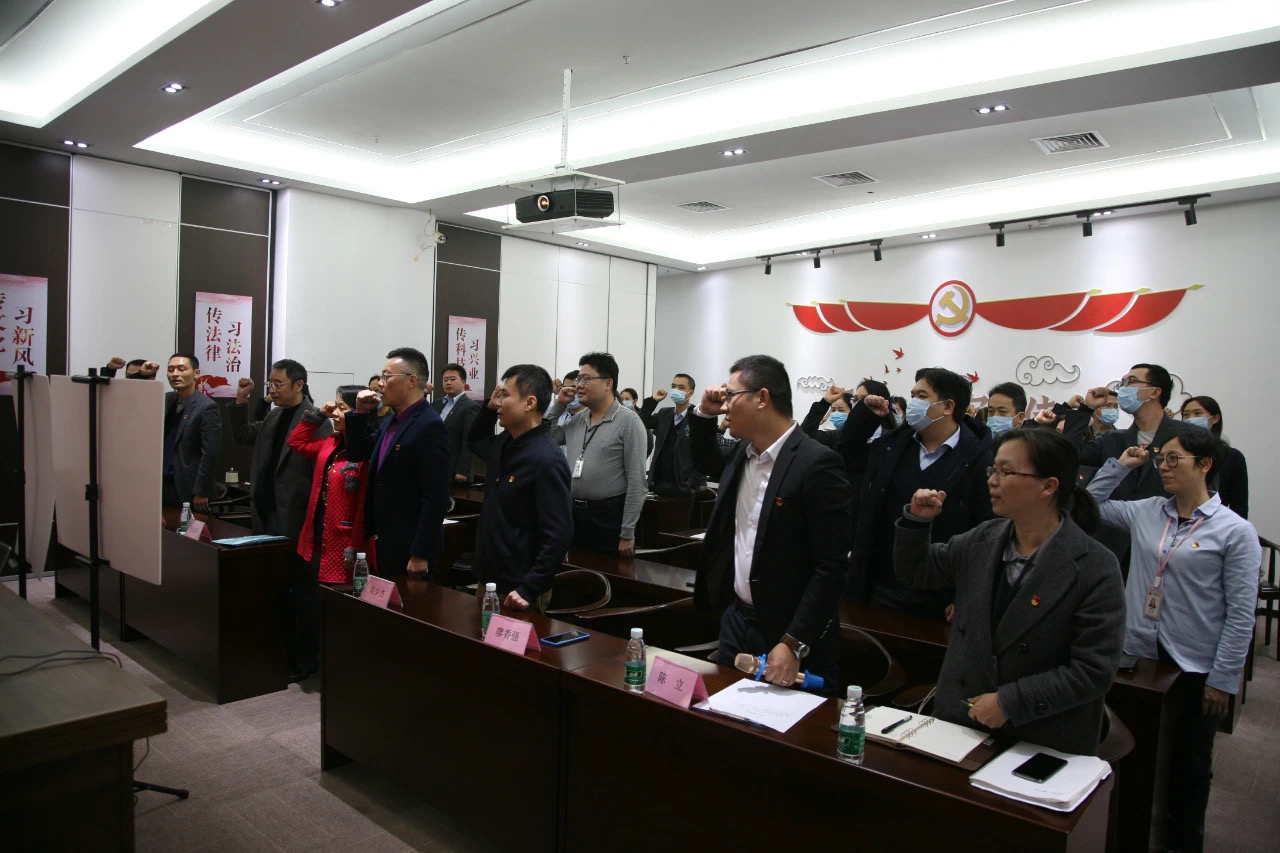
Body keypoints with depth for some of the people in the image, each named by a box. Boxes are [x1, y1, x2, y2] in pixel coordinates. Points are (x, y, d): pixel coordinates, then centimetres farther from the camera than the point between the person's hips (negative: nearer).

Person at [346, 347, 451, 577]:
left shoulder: (430, 426, -19)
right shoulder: (391, 422, 10)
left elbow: (435, 498, -23)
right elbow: (356, 454, 19)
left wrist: (421, 554, -23)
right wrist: (360, 413, 5)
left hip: (410, 547, -9)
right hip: (386, 542, 9)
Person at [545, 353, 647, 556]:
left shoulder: (628, 421, -10)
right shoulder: (576, 420, 9)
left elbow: (636, 481, -13)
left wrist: (627, 534, -15)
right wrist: (559, 405, 4)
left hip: (609, 517, -6)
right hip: (574, 514, 6)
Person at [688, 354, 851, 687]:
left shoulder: (816, 463, -20)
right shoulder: (743, 452, 3)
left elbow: (831, 567, -20)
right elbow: (706, 463, 27)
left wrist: (794, 645, -23)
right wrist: (704, 413, 8)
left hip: (789, 634, -7)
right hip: (736, 619, 7)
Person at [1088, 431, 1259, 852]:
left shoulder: (1235, 531, -11)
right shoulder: (1145, 512, 1)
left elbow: (1240, 612, -11)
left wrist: (1223, 679, -11)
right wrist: (1122, 464, 4)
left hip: (1195, 669, -4)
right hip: (1138, 655, 4)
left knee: (1189, 765, 16)